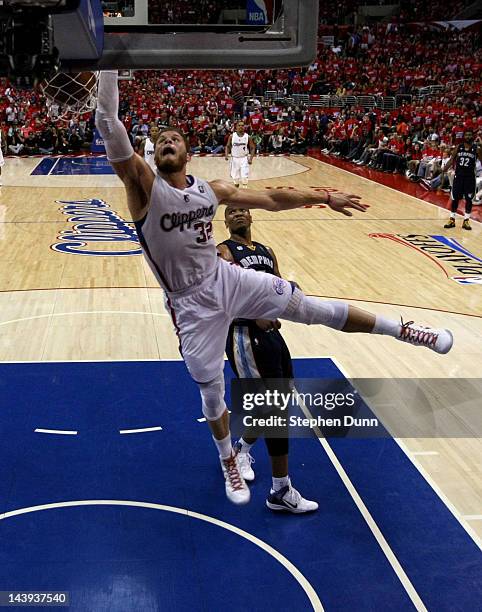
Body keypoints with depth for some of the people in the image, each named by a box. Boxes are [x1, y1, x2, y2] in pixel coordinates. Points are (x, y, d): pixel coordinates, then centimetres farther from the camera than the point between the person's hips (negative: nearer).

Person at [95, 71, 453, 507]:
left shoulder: (211, 190, 2)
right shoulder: (144, 185, -13)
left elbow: (272, 199, 12)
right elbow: (109, 127, -26)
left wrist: (324, 198, 14)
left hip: (228, 279, 3)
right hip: (192, 304, -3)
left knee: (311, 309, 1)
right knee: (212, 392, 8)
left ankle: (403, 330, 19)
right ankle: (229, 462, 36)